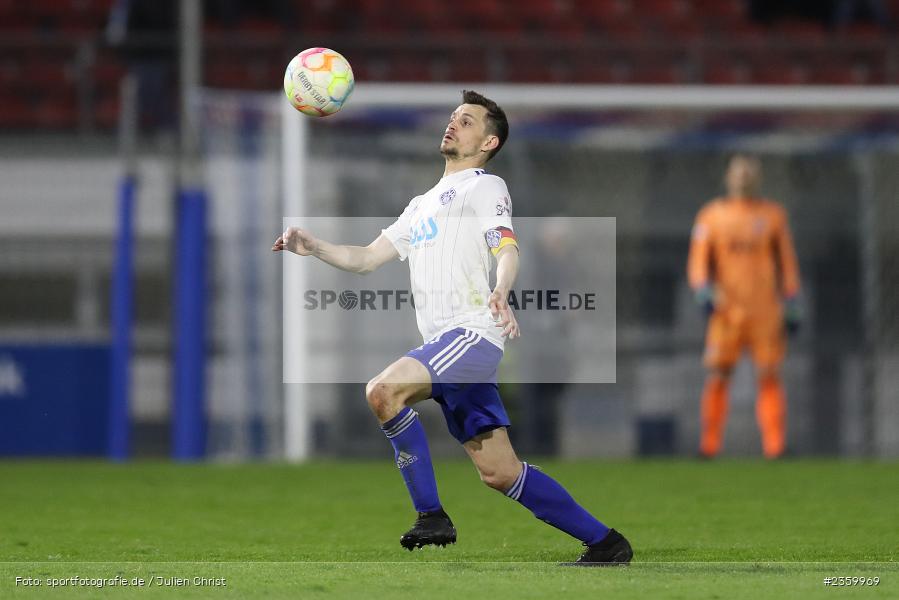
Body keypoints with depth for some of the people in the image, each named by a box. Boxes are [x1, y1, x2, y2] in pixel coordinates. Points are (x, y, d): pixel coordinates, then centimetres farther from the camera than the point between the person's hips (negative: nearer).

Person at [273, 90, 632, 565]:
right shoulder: (422, 205, 28)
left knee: (383, 391, -28)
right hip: (443, 346, 8)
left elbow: (507, 247, -13)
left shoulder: (485, 187, 4)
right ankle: (606, 543, 11)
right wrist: (313, 248, 9)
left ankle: (431, 516, -23)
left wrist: (500, 291, -34)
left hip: (472, 334, -8)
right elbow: (366, 259, 25)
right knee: (499, 472, 4)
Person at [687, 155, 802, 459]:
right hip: (726, 310, 0)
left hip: (766, 310, 0)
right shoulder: (712, 215, 7)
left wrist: (792, 306, 6)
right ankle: (710, 443, -1)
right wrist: (703, 290, -15)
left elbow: (787, 263, 11)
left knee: (769, 375, -5)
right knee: (717, 374, -6)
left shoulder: (773, 214, 9)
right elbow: (698, 262, 4)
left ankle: (775, 445, -4)